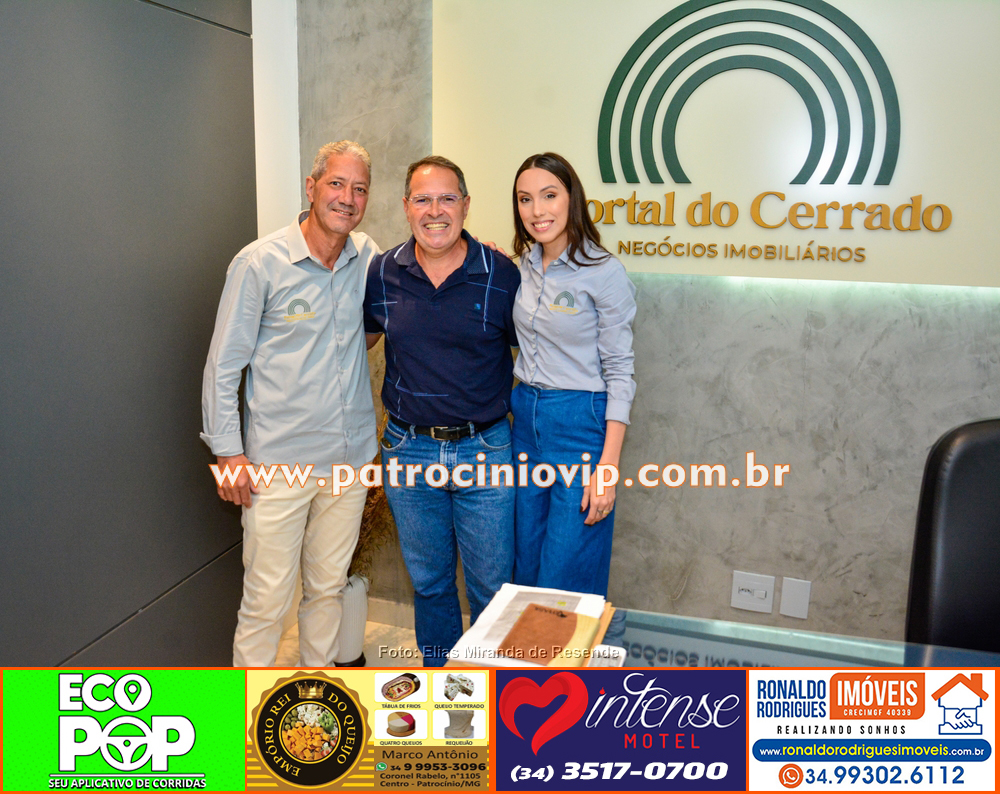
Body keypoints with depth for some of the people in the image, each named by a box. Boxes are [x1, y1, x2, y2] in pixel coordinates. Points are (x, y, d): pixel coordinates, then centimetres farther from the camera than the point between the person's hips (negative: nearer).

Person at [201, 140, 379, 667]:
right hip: (279, 463, -4)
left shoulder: (368, 258, 4)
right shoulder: (260, 262, -9)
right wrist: (228, 451, -8)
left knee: (328, 587, 18)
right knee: (267, 598, 3)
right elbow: (223, 364, -5)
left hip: (350, 457, 5)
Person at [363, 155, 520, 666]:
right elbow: (361, 337, 18)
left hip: (484, 448, -2)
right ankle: (439, 674, 40)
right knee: (428, 581, 18)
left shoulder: (501, 274, -6)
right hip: (409, 448, 2)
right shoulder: (382, 274, 0)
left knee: (492, 584, 9)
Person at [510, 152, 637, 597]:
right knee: (527, 571, 16)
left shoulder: (604, 272, -12)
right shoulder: (523, 267, 7)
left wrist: (608, 467, -17)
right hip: (525, 419, 6)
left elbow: (619, 373, -11)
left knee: (566, 581, 1)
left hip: (581, 423, -6)